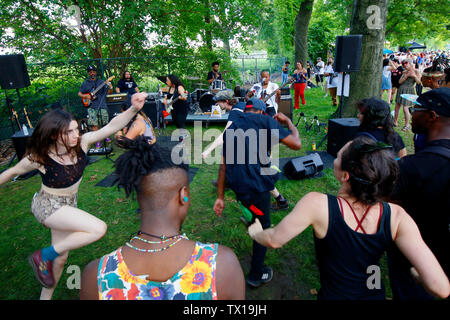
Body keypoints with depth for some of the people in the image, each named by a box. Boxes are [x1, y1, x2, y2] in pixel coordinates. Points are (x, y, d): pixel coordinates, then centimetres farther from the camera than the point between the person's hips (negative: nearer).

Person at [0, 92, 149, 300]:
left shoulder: (81, 143, -18)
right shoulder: (38, 158, -24)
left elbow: (111, 127, -25)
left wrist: (134, 109, -39)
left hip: (68, 205, 5)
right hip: (47, 206, -5)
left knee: (61, 257, 17)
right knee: (98, 228, -25)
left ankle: (45, 297, 42)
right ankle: (43, 256, -5)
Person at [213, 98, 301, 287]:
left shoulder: (230, 129, 14)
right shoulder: (265, 121, -2)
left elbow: (224, 165, 13)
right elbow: (296, 145, -5)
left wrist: (220, 197, 16)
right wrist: (288, 122, 14)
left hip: (237, 187, 6)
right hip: (257, 188, -6)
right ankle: (256, 275, 30)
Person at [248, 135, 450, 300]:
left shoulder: (317, 204, -33)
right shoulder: (396, 217, -24)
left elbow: (274, 240, -19)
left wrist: (255, 232, 2)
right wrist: (413, 272, -2)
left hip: (333, 294, -3)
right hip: (375, 294, 4)